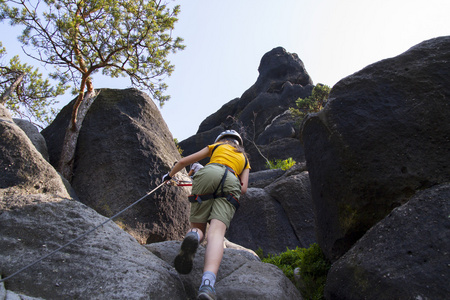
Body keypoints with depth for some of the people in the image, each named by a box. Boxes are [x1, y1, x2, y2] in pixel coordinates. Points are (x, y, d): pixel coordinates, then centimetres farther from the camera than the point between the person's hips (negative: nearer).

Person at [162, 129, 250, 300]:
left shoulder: (216, 146, 34)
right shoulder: (244, 158, 38)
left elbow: (184, 161, 32)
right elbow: (243, 188, 23)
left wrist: (169, 175, 48)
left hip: (209, 174, 0)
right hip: (231, 183, 1)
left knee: (197, 228, 6)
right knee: (216, 233, -19)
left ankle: (193, 236, -36)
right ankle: (207, 284, -46)